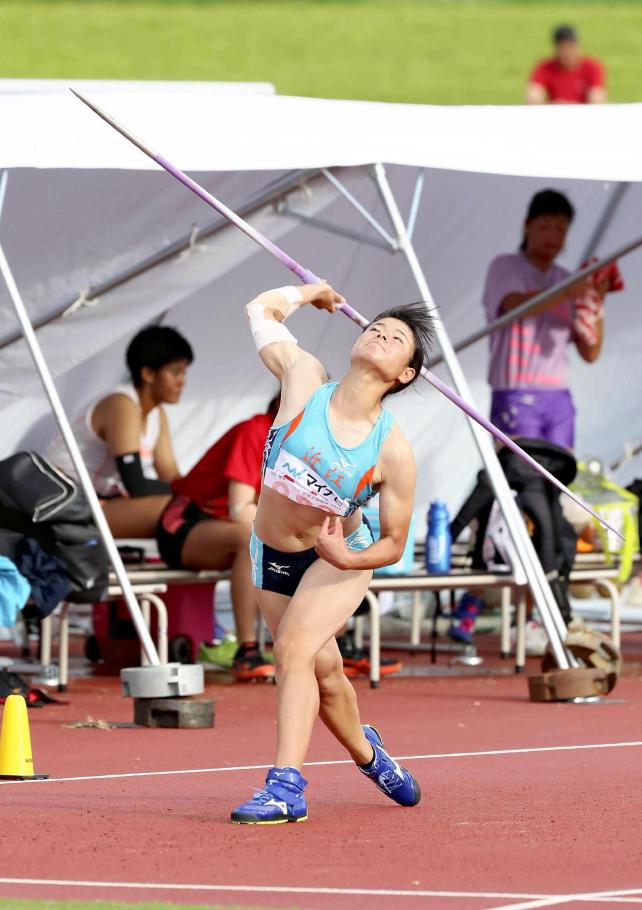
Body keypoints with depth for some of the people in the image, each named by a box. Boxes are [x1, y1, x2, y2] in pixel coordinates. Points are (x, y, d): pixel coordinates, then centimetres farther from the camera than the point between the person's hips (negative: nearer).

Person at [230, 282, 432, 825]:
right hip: (272, 556, 3)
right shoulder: (305, 379, -18)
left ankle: (286, 787, -30)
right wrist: (313, 292, 14)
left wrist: (346, 558, -30)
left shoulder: (393, 451, -22)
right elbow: (262, 310, -1)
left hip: (342, 560, -3)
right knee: (323, 671, 14)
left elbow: (393, 544, -13)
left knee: (294, 646, -26)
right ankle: (367, 753, 44)